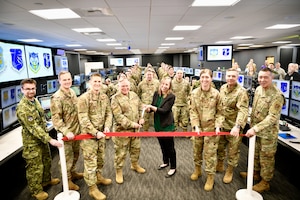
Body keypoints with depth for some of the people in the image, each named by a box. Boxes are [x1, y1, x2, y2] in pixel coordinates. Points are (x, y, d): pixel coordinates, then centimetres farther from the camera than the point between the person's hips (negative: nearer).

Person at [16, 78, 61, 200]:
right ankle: (36, 190, 27)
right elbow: (33, 127, -28)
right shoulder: (22, 108, -24)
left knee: (47, 161, 23)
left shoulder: (35, 100, 3)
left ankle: (46, 180, 46)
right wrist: (50, 139, -31)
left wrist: (47, 136, 15)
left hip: (43, 138, 8)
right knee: (35, 167, 7)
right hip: (32, 142, -8)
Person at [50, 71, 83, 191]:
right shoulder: (57, 97, -19)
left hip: (76, 130, 7)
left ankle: (72, 173, 44)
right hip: (67, 133, -7)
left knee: (75, 154, 22)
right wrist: (66, 132, -28)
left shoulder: (72, 92, 4)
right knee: (67, 157, 8)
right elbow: (56, 119, -21)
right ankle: (67, 181, 26)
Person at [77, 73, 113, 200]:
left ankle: (98, 177, 44)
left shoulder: (105, 97, 5)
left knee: (101, 157, 21)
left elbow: (108, 113, 9)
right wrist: (95, 132, -20)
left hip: (101, 133, 6)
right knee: (90, 161, 1)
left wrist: (107, 126, -8)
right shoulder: (84, 98, -14)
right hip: (89, 134, -6)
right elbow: (83, 119, -17)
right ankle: (92, 188, 15)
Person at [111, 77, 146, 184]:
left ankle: (135, 165, 46)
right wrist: (131, 124, -23)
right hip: (122, 129, -6)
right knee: (121, 152, 5)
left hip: (135, 129, 6)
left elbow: (140, 107, 16)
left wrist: (141, 118, 0)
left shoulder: (134, 95, 6)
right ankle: (119, 172, 24)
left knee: (136, 148, 22)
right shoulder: (115, 98, -14)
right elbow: (118, 116, -21)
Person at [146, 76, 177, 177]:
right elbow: (153, 107, 4)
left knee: (170, 146, 6)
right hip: (158, 124, 6)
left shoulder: (171, 96, -16)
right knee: (162, 145, 21)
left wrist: (152, 107, -28)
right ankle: (165, 162, 42)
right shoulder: (156, 93, 1)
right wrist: (148, 108, -18)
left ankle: (173, 167, 22)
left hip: (167, 125, -6)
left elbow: (164, 110, -22)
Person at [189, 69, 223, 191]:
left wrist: (218, 125, -11)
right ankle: (197, 170, 40)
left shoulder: (216, 93, -6)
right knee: (196, 150, 17)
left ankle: (210, 177, 21)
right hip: (198, 127, 2)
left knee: (210, 153, 4)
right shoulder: (194, 93, -3)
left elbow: (219, 112, 0)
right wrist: (196, 125, -13)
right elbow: (193, 111, -4)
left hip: (211, 127, -2)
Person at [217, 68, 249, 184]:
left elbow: (243, 111, -28)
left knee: (233, 151, 9)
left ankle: (230, 171, 30)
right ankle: (219, 165, 42)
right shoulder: (222, 88, 4)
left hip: (234, 127, -6)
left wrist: (237, 126, -41)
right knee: (219, 146, 20)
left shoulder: (241, 92, -18)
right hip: (221, 124, 6)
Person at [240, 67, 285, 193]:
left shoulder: (276, 96, -23)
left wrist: (256, 128, -32)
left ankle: (265, 182, 27)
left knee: (266, 158, 9)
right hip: (255, 129, 7)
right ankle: (255, 173, 44)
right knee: (255, 153, 23)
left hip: (268, 133, -7)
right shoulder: (258, 89, 2)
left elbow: (272, 117, -27)